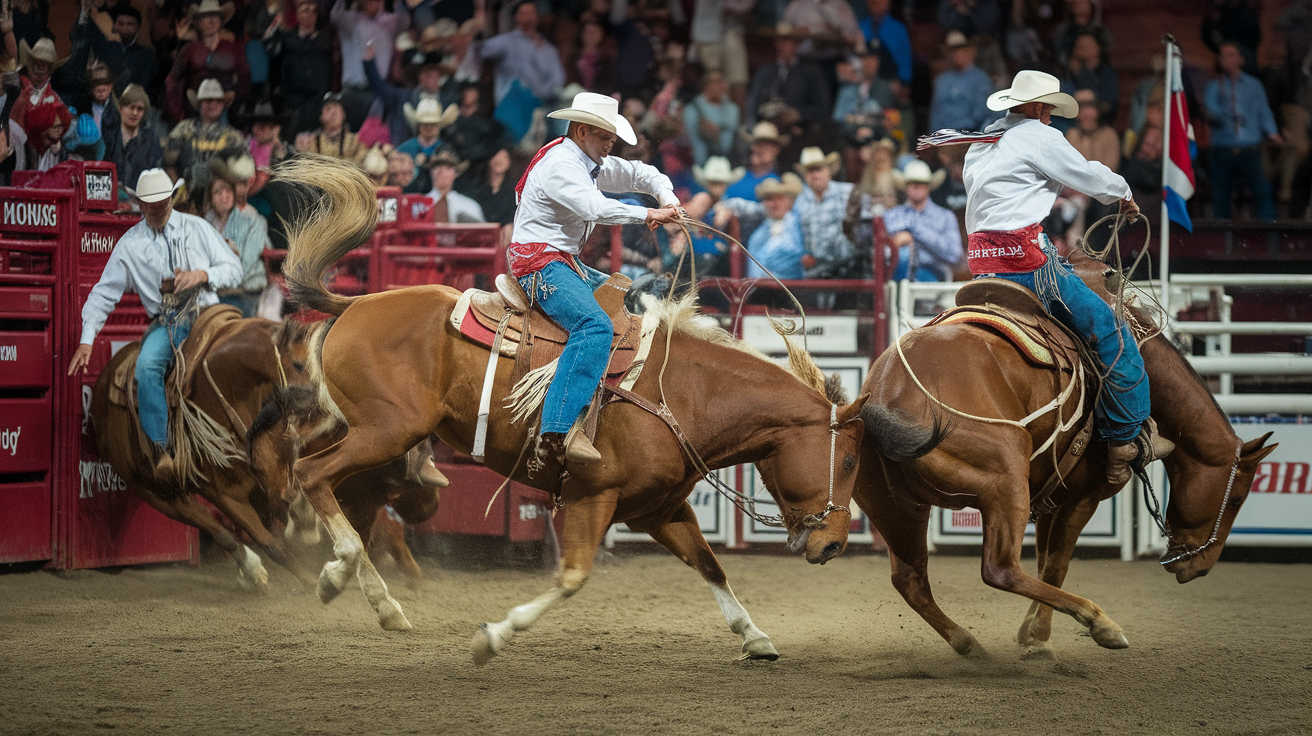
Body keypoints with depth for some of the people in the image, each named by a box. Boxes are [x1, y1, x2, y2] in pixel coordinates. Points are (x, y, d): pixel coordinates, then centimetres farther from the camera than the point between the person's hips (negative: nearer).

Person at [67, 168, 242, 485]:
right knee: (147, 365, -31)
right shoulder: (130, 244, 7)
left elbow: (233, 268, 9)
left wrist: (202, 275, -13)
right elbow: (105, 292, 8)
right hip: (165, 323, 1)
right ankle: (161, 451, -30)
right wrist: (87, 340, -1)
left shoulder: (197, 229, 7)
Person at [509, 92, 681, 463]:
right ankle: (559, 428, -42)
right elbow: (594, 207, -29)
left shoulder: (592, 164, 16)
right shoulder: (560, 165, -15)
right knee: (595, 325, -31)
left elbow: (642, 174, 23)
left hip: (566, 263, 11)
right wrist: (647, 215, -23)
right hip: (539, 263, -11)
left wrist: (667, 200, 3)